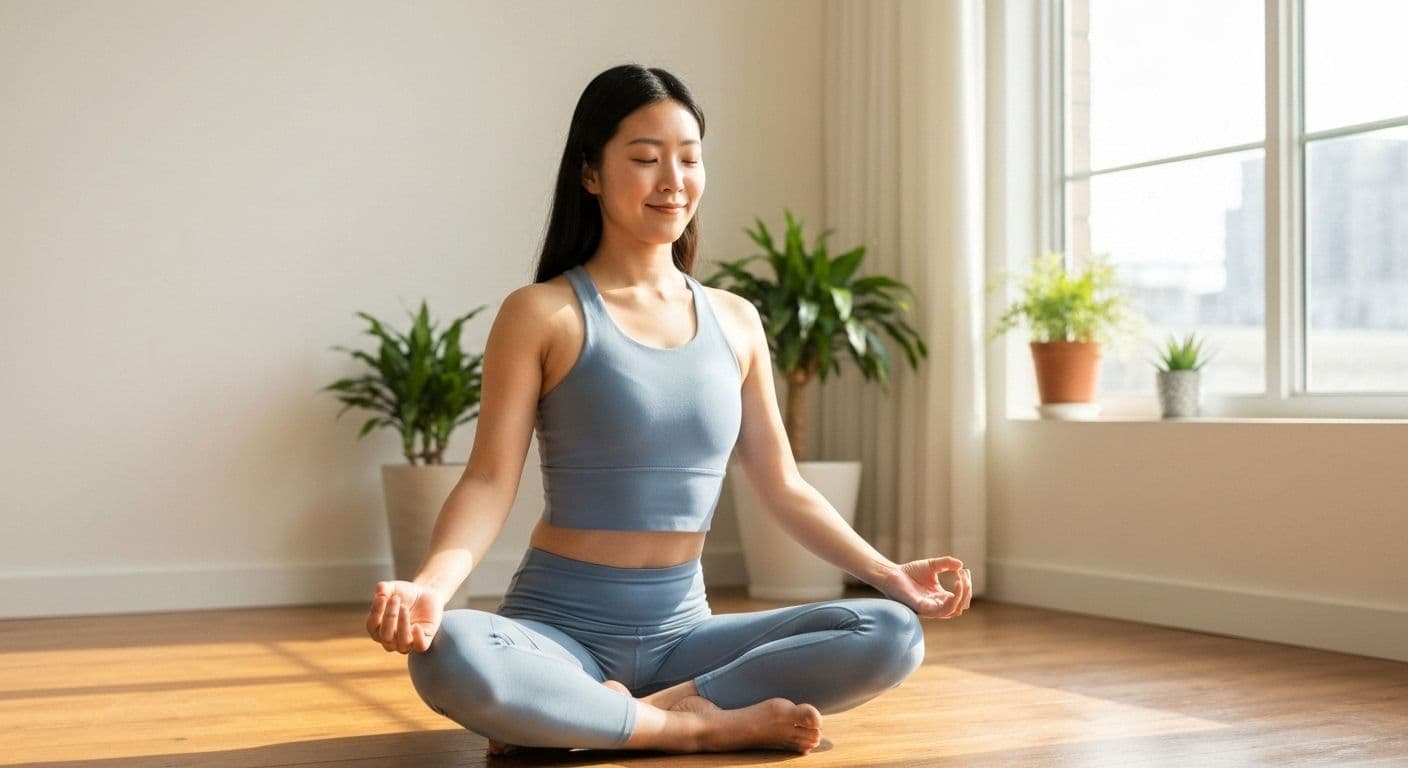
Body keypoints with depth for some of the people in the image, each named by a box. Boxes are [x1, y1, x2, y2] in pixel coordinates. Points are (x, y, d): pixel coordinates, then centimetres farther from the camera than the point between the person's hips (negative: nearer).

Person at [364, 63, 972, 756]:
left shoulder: (735, 321, 9)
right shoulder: (543, 315, -4)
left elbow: (783, 487, 12)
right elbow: (489, 481, -10)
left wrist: (888, 574, 0)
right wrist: (430, 586, -29)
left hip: (681, 629, 4)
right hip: (560, 627, -4)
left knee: (893, 634, -17)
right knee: (447, 655, -37)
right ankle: (698, 724, -18)